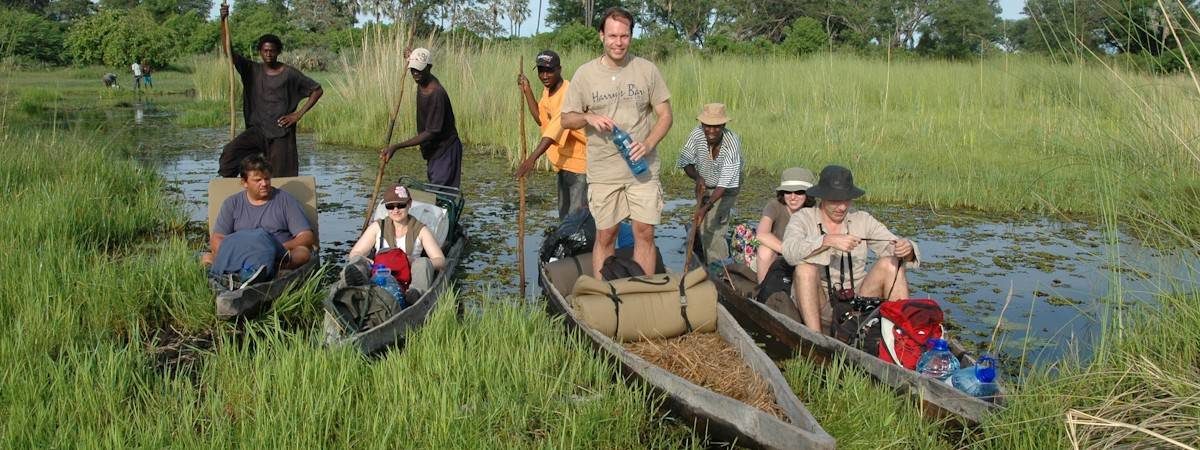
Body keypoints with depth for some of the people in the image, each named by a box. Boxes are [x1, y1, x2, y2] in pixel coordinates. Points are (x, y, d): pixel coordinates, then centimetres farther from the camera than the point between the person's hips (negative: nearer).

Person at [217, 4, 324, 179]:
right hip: (258, 129, 2)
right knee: (230, 152, -19)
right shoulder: (252, 70, 5)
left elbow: (317, 90, 1)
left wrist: (299, 114, -7)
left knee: (280, 177, -1)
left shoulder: (289, 73, -2)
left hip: (281, 133, -2)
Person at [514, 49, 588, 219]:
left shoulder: (569, 92, -24)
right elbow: (541, 119, 11)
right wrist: (527, 91, 3)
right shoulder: (547, 91, 7)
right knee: (564, 214, 18)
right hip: (564, 161, 9)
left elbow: (556, 127, -34)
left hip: (579, 161, -9)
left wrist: (532, 158, -42)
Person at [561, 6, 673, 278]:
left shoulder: (647, 70, 0)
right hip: (603, 172, 0)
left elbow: (665, 116, 3)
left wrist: (648, 144, -14)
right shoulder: (585, 73, 0)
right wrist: (588, 117, -16)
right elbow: (566, 120, 6)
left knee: (645, 233, 2)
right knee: (605, 237, 7)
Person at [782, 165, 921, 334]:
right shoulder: (803, 218, 0)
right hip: (820, 311, -2)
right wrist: (827, 241, -34)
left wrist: (907, 250, -24)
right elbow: (790, 252, -21)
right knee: (805, 267, -28)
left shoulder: (862, 220, 8)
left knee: (890, 264, -15)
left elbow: (894, 248, -1)